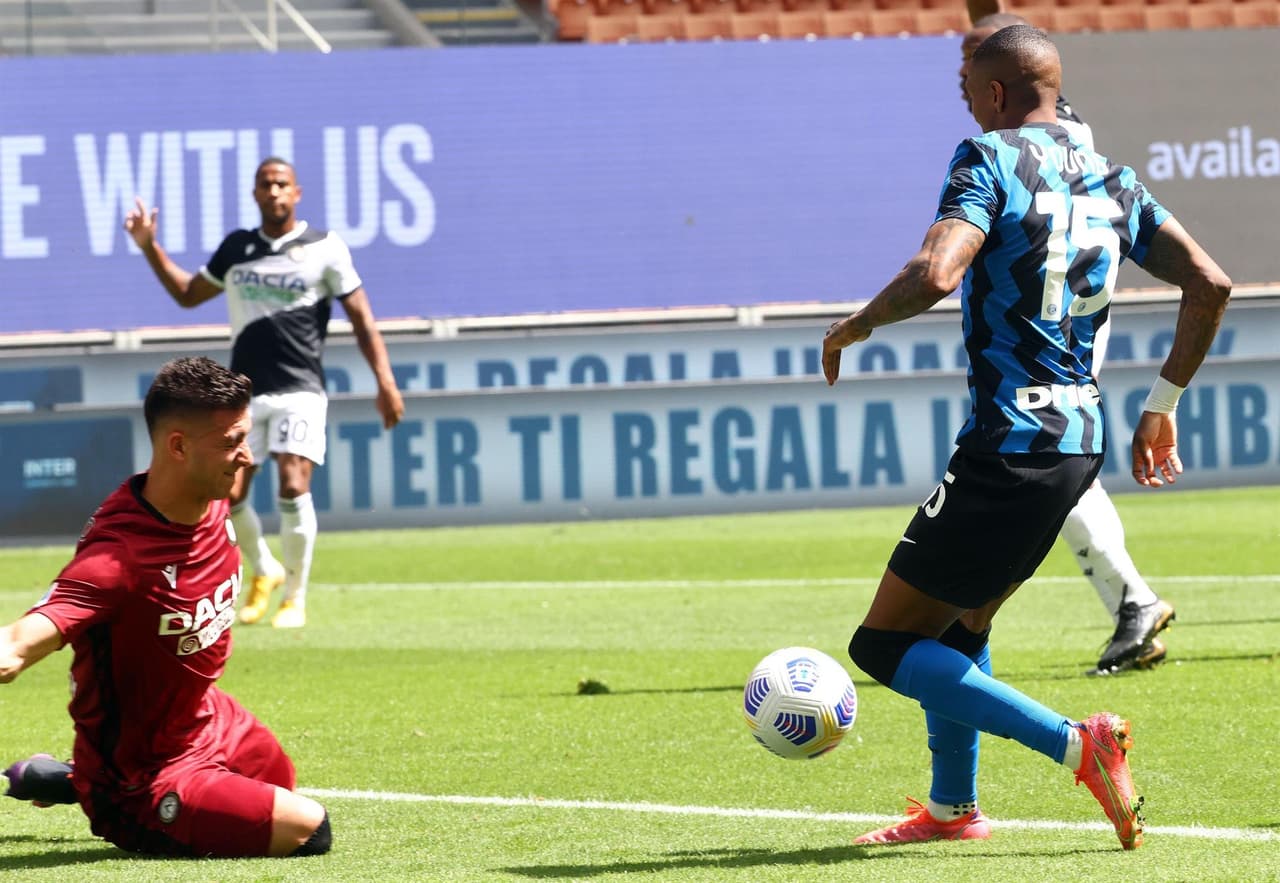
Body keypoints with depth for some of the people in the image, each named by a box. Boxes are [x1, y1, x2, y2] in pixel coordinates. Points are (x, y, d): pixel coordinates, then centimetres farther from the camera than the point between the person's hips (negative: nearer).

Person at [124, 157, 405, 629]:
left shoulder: (325, 249, 1)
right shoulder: (236, 248, 12)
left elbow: (361, 318, 2)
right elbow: (188, 293, 24)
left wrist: (385, 382, -5)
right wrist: (150, 246, 15)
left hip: (299, 391, -4)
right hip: (244, 392, 4)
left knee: (293, 489, -18)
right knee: (228, 495, -5)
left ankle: (295, 599, -4)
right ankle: (263, 571, 24)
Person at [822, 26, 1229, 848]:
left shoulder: (990, 160, -9)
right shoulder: (1113, 182, 12)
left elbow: (934, 275, -24)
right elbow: (1210, 284, 8)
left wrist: (853, 327, -6)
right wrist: (1163, 404, 17)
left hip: (1008, 444, -8)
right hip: (1082, 440, 8)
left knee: (886, 644, -1)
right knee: (960, 622, 26)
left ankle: (1075, 743, -14)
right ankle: (952, 807, 32)